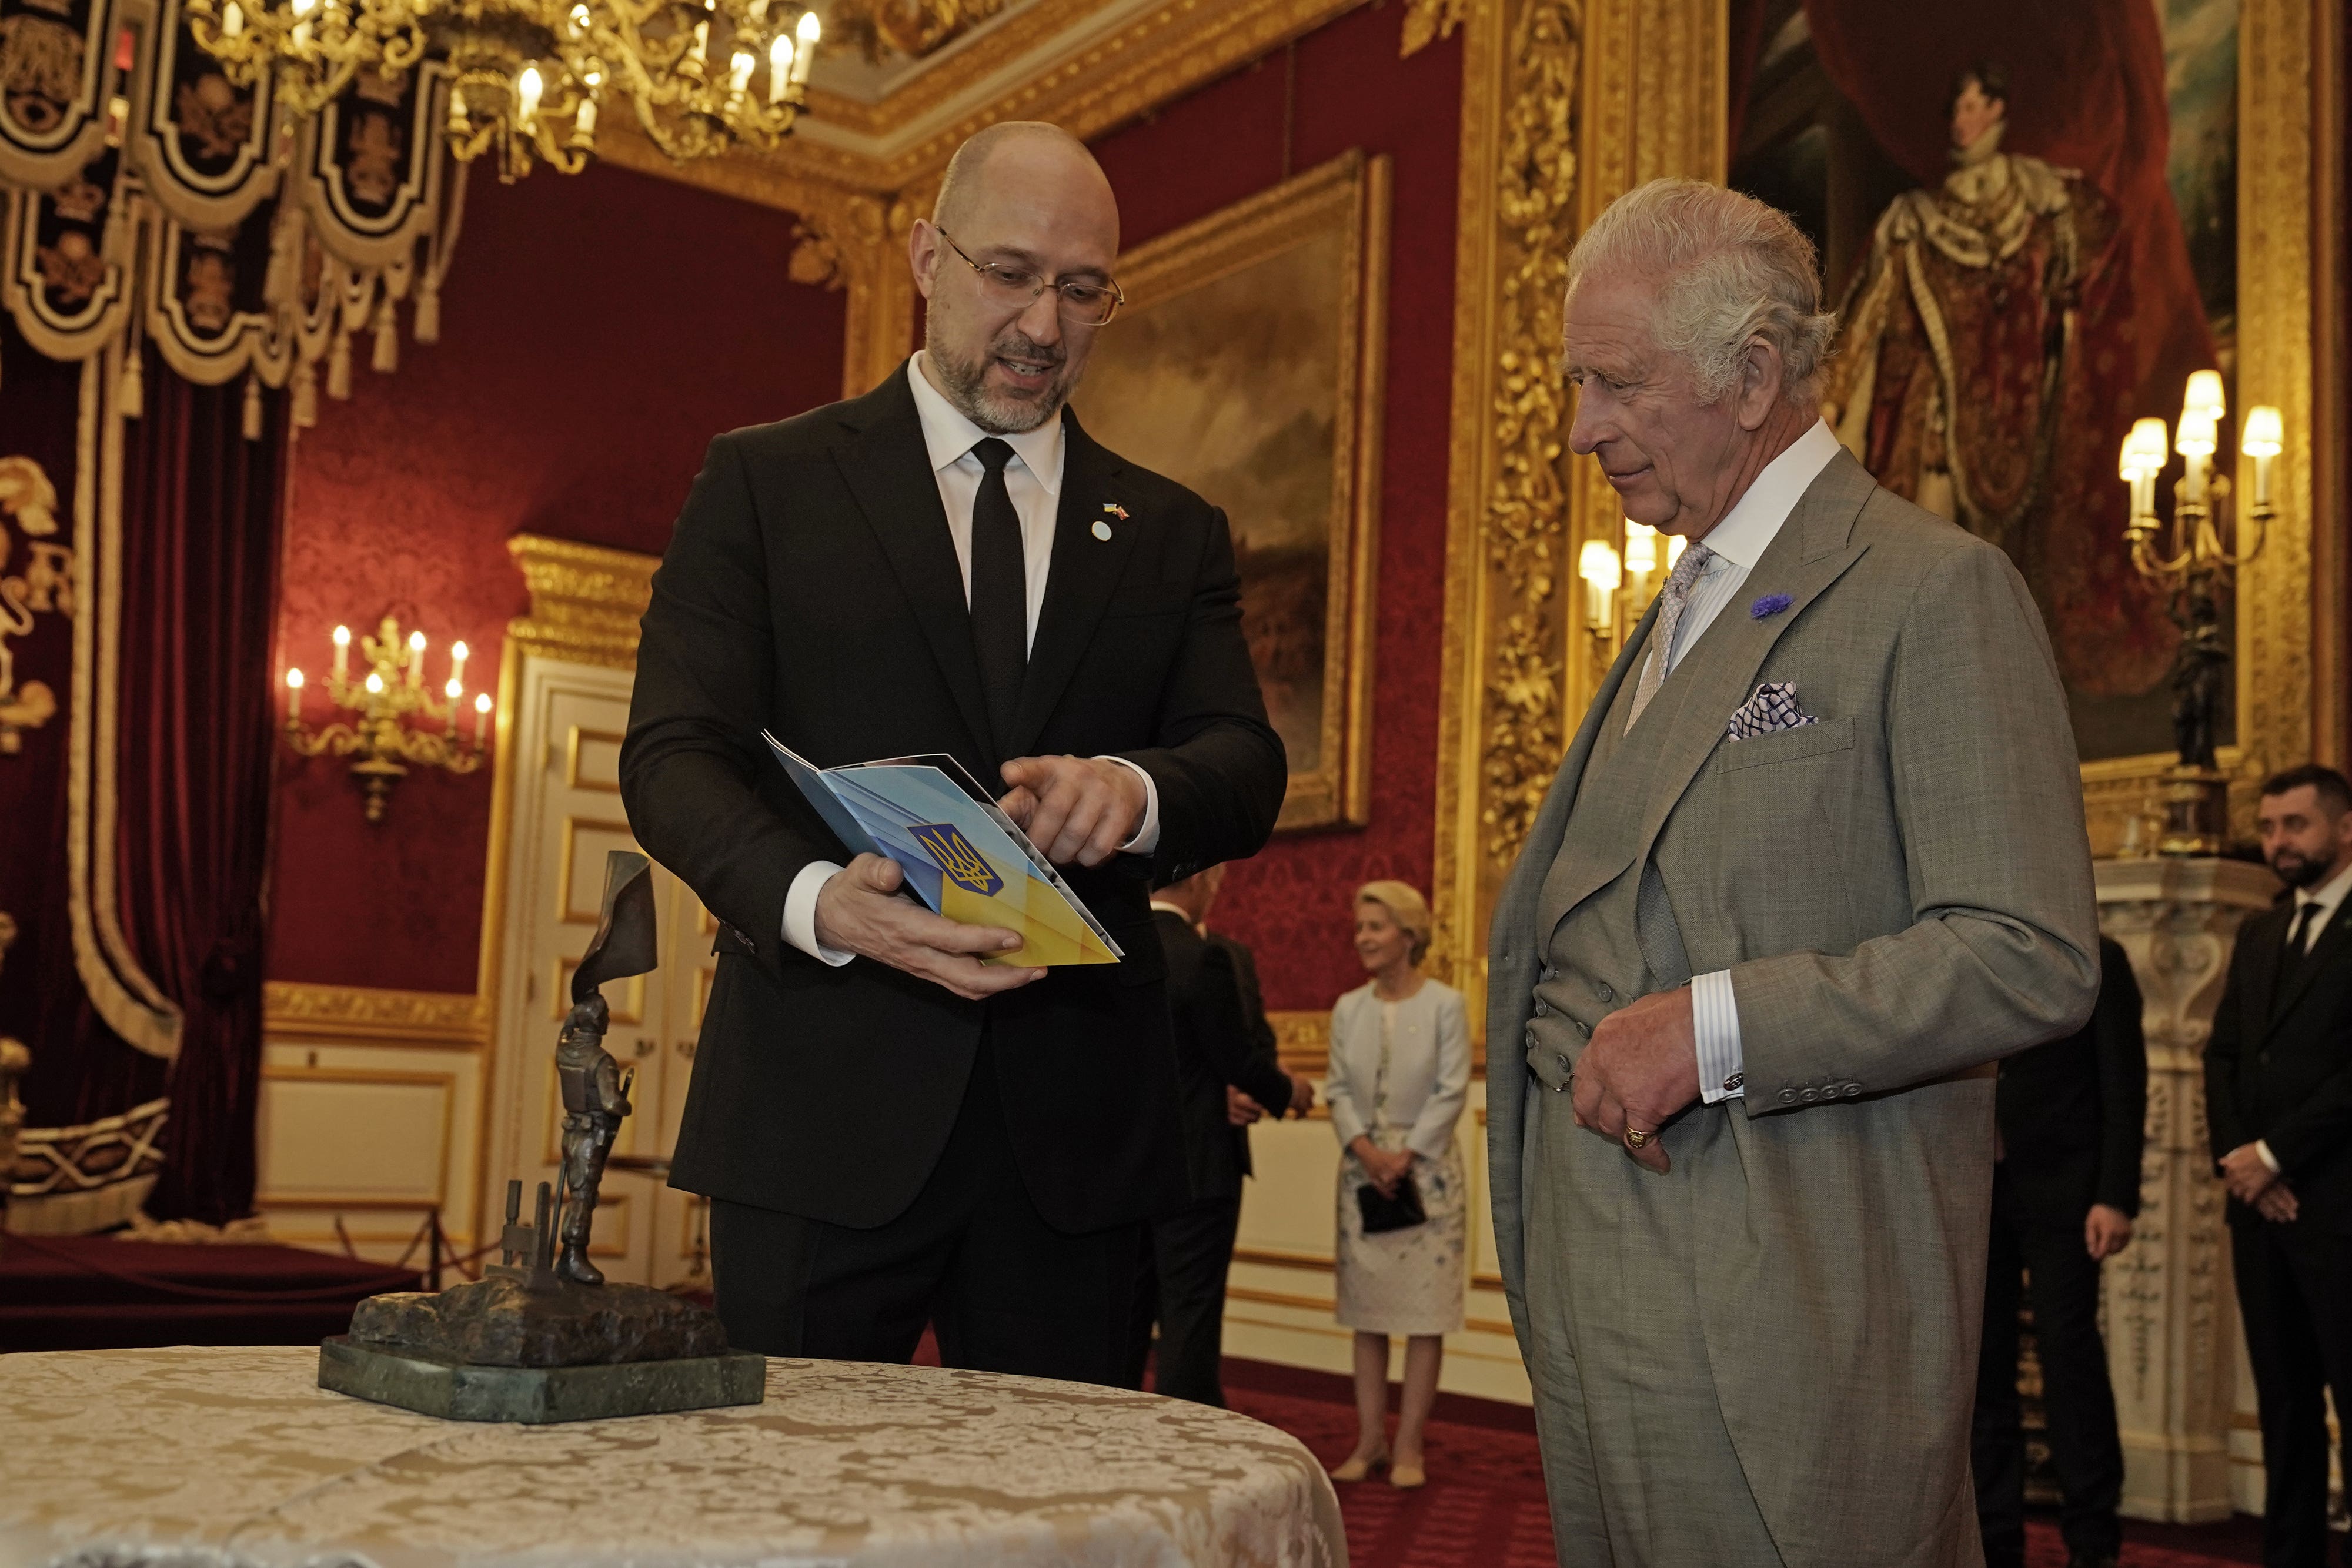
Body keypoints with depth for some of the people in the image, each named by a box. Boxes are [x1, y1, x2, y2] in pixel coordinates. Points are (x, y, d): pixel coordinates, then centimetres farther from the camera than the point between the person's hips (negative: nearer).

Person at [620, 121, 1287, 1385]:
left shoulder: (1171, 534, 15)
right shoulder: (764, 483, 7)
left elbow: (1247, 769, 3)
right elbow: (673, 752, -3)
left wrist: (1136, 791, -22)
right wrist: (814, 899, -24)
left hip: (1072, 1130, 3)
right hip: (826, 1113, -2)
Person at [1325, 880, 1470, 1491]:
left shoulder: (1445, 1005, -5)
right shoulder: (1348, 1009, 8)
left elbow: (1451, 1092, -9)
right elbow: (1339, 1090, 5)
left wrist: (1406, 1157, -14)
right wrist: (1366, 1149, -11)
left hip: (1425, 1169, -4)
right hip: (1364, 1169, 4)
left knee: (1424, 1309, -1)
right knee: (1366, 1309, 6)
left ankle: (1409, 1444, 4)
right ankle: (1370, 1439, 13)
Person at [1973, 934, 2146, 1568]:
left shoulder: (2092, 959, -1)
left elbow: (2125, 1084, -5)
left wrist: (2117, 1198, -12)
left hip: (2059, 1193, -4)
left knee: (2070, 1359, -3)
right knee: (1982, 1371, 4)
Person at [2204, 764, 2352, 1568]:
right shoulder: (2259, 934, 18)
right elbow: (2223, 1056, 13)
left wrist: (2275, 1155, -13)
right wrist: (2235, 1157, -2)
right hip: (2258, 1201, 7)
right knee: (2283, 1397, 9)